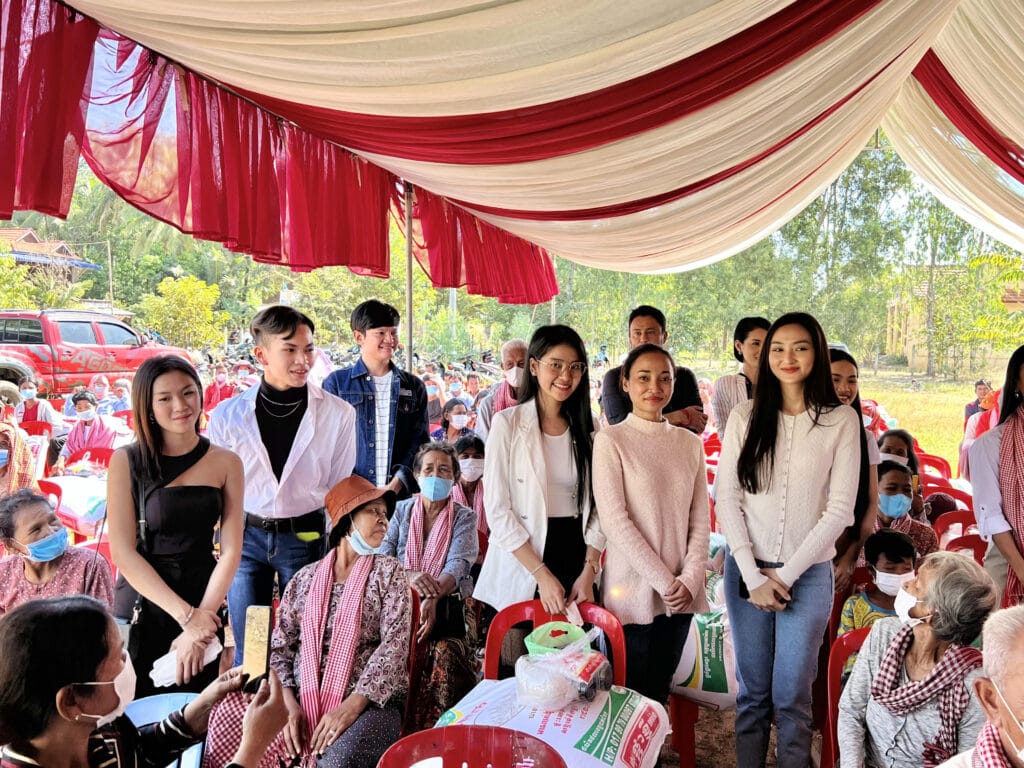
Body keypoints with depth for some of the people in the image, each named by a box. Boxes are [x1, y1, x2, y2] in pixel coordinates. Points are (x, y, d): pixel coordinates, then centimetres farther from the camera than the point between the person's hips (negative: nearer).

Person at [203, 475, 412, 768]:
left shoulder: (388, 571, 4)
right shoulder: (305, 578, 11)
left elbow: (395, 644, -7)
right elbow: (279, 647, 8)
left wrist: (352, 705, -17)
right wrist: (289, 703, -9)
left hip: (369, 702, -2)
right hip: (303, 700, 3)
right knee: (224, 735, -20)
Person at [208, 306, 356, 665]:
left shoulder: (338, 414, -6)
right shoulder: (229, 415, -3)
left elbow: (340, 488, 1)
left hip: (305, 538, -1)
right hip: (246, 537, 1)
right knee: (247, 650, 11)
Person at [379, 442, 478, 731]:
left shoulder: (464, 517, 8)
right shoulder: (402, 510, 13)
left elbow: (458, 564, -9)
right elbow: (382, 558, 1)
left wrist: (433, 599, -30)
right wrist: (410, 576, -22)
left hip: (447, 606, -1)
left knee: (445, 655, -29)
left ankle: (436, 730, -13)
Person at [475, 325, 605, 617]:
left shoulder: (587, 428, 6)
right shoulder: (508, 423, -8)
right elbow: (497, 508, -11)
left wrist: (589, 571, -6)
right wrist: (541, 575, -14)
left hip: (577, 556, 4)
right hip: (521, 571, -3)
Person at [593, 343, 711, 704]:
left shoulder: (690, 443, 7)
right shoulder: (611, 440, -8)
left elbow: (700, 519, 7)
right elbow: (614, 521, -13)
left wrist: (690, 578, -5)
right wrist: (662, 580, -13)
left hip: (680, 593, 5)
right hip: (633, 590, -4)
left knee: (660, 690, 16)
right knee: (630, 694, 6)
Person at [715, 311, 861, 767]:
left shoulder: (842, 421, -3)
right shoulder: (745, 417, 1)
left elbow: (839, 509, -5)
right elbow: (727, 499, -1)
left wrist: (786, 574, -8)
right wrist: (753, 575, -7)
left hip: (808, 573, -1)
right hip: (746, 570, 1)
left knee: (792, 695, 8)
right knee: (752, 691, 12)